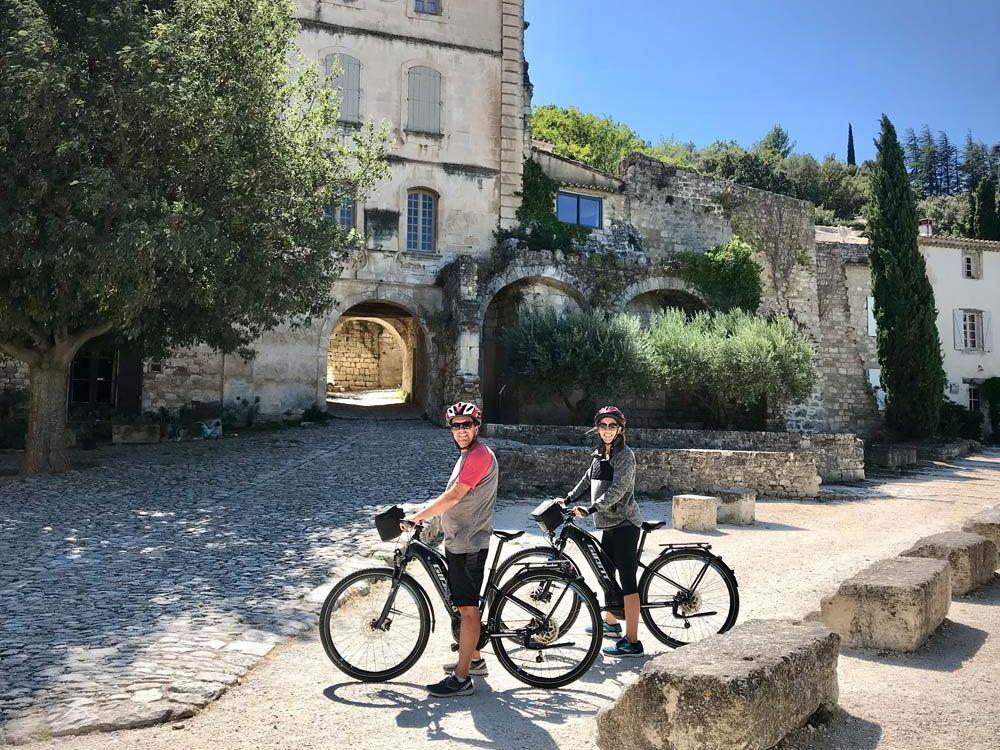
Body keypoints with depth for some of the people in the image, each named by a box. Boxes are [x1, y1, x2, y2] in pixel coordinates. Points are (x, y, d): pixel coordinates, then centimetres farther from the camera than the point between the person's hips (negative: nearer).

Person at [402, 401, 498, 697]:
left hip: (468, 544, -10)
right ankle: (474, 659, 33)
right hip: (458, 541, 10)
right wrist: (429, 520, 17)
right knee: (466, 605, 20)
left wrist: (416, 518, -21)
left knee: (467, 608, -5)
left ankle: (462, 678, 1)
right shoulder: (468, 455, 16)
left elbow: (453, 496, -24)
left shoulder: (480, 455, -18)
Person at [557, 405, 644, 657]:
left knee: (627, 580, -9)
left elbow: (617, 490, -22)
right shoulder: (600, 454, 13)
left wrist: (589, 510, -24)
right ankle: (611, 623, 38)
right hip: (609, 524, 9)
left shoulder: (624, 454, -13)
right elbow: (588, 480, 25)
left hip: (624, 524, -9)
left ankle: (632, 642, -6)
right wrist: (568, 499, 18)